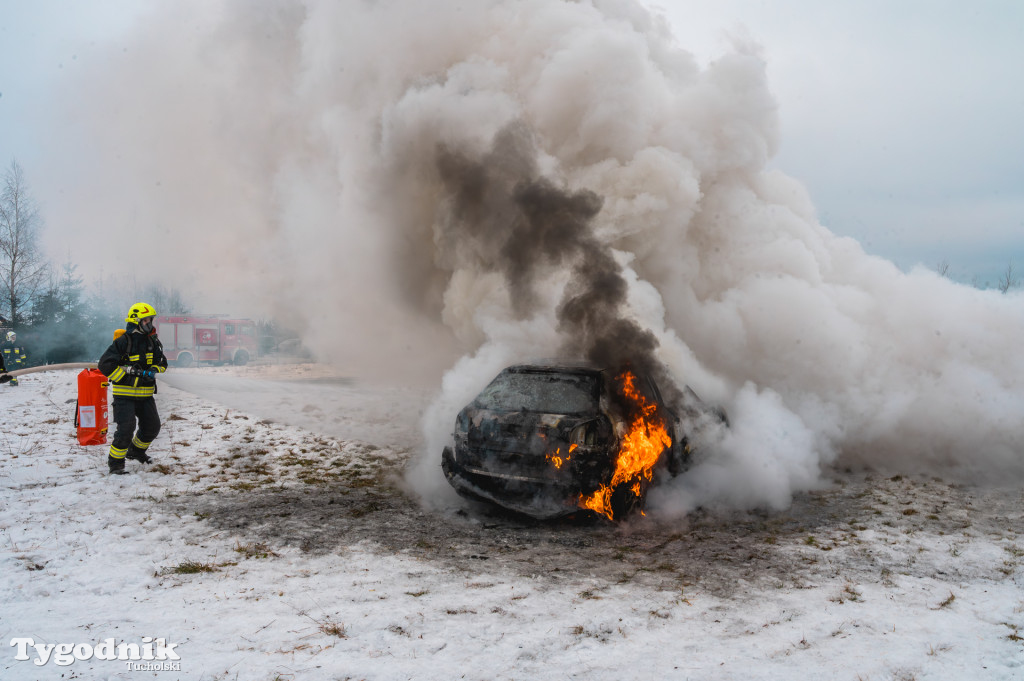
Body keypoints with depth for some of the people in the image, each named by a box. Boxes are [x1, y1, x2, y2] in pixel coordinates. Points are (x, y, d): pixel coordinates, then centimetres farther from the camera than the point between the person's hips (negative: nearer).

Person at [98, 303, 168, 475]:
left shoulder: (153, 341, 9)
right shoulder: (123, 341, -12)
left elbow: (162, 362, 18)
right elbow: (105, 364, -15)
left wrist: (153, 371, -4)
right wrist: (127, 374, -18)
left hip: (145, 394, 7)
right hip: (125, 394, -7)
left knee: (152, 426, 10)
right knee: (126, 428, -14)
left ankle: (136, 451, 36)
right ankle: (115, 462, 3)